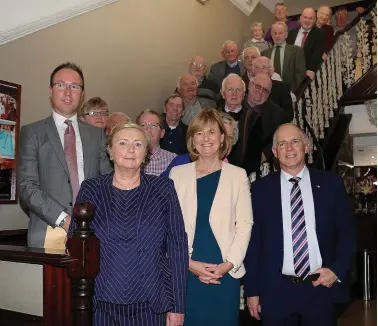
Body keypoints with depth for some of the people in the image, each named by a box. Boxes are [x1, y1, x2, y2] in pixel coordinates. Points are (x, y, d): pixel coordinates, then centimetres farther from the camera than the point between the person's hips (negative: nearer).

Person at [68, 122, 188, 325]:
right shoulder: (91, 190, 2)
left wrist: (177, 307, -3)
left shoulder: (163, 189, -1)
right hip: (101, 308, 1)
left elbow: (177, 247, -1)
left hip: (149, 308, 0)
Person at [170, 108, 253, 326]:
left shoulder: (238, 175, 4)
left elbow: (245, 223, 2)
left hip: (225, 272, 0)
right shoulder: (177, 173, 4)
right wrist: (188, 262, -7)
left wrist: (229, 263, -8)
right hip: (186, 271, 0)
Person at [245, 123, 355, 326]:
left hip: (322, 288, 1)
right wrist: (252, 291, 0)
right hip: (276, 292, 0)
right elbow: (253, 241, 1)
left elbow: (346, 232, 7)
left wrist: (337, 269, -7)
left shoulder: (331, 184, 1)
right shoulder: (260, 189, -1)